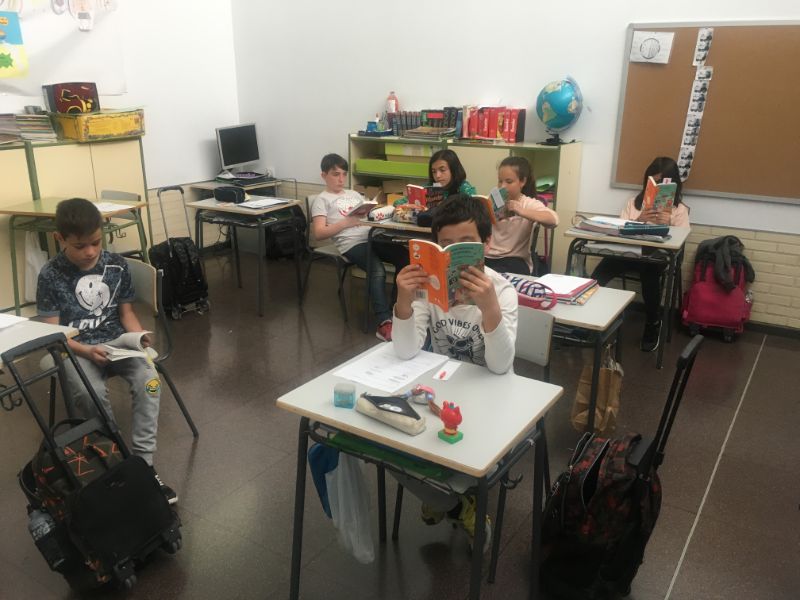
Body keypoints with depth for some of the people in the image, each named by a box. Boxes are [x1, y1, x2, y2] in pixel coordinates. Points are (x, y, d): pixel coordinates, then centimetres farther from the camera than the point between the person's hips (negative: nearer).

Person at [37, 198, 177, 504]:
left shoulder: (117, 264, 1)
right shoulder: (50, 276, -6)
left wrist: (139, 336, -11)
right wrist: (87, 351, -23)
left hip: (117, 342, 2)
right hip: (74, 348, -2)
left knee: (148, 378, -28)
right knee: (90, 393, -33)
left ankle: (142, 463, -21)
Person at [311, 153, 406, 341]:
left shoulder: (354, 194, 30)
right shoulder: (322, 200, 10)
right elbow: (319, 233, -2)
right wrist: (345, 222, -13)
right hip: (351, 243, -6)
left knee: (405, 257, -20)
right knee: (378, 271, -33)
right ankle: (384, 323, -38)